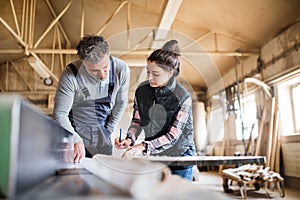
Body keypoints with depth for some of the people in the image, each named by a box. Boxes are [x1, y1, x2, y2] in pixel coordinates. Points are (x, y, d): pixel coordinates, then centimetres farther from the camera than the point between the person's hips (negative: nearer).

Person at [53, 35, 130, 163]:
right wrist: (76, 140, -37)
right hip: (76, 132, -2)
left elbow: (120, 103, -1)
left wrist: (108, 130, 1)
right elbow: (60, 114, -23)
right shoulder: (71, 75, -26)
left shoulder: (122, 70, -17)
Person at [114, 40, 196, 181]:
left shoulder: (183, 98, -22)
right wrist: (130, 139, -17)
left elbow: (172, 136, -24)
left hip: (180, 155, -3)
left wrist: (143, 146, -33)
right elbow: (137, 121, 2)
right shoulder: (141, 90, -9)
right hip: (151, 155, 3)